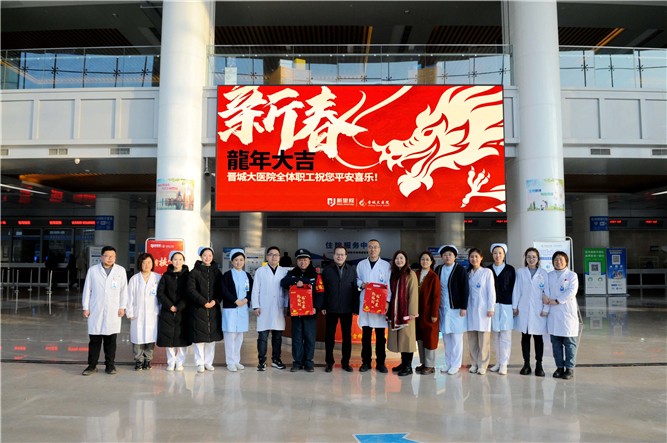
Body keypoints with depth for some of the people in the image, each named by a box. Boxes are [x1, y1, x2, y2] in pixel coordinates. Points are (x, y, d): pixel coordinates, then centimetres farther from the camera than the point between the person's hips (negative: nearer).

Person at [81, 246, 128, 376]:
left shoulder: (121, 270, 2)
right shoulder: (92, 270, 3)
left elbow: (123, 290, 4)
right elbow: (87, 289, 5)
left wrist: (122, 307, 0)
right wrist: (85, 307, 2)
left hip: (113, 311, 0)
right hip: (95, 310, 0)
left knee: (111, 340, 5)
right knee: (94, 339, 3)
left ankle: (110, 365, 15)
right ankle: (92, 365, 13)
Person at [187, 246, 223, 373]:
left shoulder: (217, 272, 9)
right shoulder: (194, 272, 1)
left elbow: (221, 290, 7)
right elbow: (191, 290, -6)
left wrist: (215, 301, -10)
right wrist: (204, 302, -13)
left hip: (213, 308, 3)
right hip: (198, 309, -3)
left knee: (212, 336, 4)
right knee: (199, 336, -2)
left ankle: (208, 362, 14)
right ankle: (200, 363, 7)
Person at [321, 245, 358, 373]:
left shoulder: (352, 269, 4)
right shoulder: (327, 270, 2)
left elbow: (355, 289, 1)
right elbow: (322, 290, 0)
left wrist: (355, 308, -4)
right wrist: (323, 306, -6)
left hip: (347, 309, 1)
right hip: (331, 309, -1)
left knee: (347, 336, 7)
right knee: (329, 336, 6)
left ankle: (345, 362, 19)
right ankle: (329, 362, 17)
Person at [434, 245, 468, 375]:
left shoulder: (460, 270, -6)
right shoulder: (438, 270, 6)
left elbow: (464, 289, -8)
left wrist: (463, 307, -12)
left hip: (456, 308, -4)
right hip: (443, 308, 4)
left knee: (456, 337, 2)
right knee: (446, 337, 9)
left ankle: (456, 364, 11)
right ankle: (448, 363, 19)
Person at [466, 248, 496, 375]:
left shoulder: (487, 272, 1)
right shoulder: (468, 274, 12)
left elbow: (491, 291, -3)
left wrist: (491, 308, -9)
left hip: (483, 309, -4)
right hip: (470, 309, 4)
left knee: (483, 339, -3)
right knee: (472, 338, 5)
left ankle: (482, 365, 4)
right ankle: (474, 363, 13)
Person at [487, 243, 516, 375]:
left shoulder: (510, 269, 4)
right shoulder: (488, 269, 6)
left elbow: (513, 287, 3)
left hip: (506, 305, -2)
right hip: (492, 305, 2)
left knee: (505, 336, -2)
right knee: (495, 335, 6)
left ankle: (504, 364, 2)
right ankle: (498, 362, 16)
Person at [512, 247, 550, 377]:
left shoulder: (543, 273, 5)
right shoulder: (520, 272, 6)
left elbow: (547, 292, 2)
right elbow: (516, 290, 5)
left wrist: (546, 309, -4)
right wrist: (515, 307, 1)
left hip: (538, 310, -1)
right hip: (523, 309, 1)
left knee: (538, 338, 4)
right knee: (525, 337, 6)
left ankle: (539, 365, 11)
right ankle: (526, 364, 13)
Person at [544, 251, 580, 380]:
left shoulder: (572, 275, 3)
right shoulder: (549, 275, 15)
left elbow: (571, 291, -8)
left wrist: (557, 301, -14)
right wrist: (545, 296, -11)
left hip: (567, 312, -3)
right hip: (553, 313, 3)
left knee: (569, 342, -1)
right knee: (556, 342, 7)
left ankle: (569, 368, 6)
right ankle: (559, 367, 17)